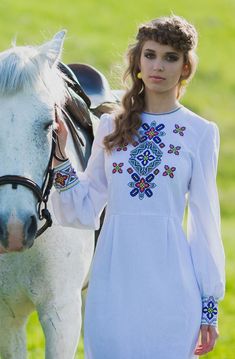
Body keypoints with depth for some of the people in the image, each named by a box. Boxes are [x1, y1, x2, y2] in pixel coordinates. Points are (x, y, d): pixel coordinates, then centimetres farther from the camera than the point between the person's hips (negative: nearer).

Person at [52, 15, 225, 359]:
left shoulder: (201, 133, 2)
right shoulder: (111, 127, 8)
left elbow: (205, 219, 2)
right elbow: (85, 210, 10)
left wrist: (210, 304, 1)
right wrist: (59, 157, -1)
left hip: (169, 277, -2)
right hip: (113, 278, 2)